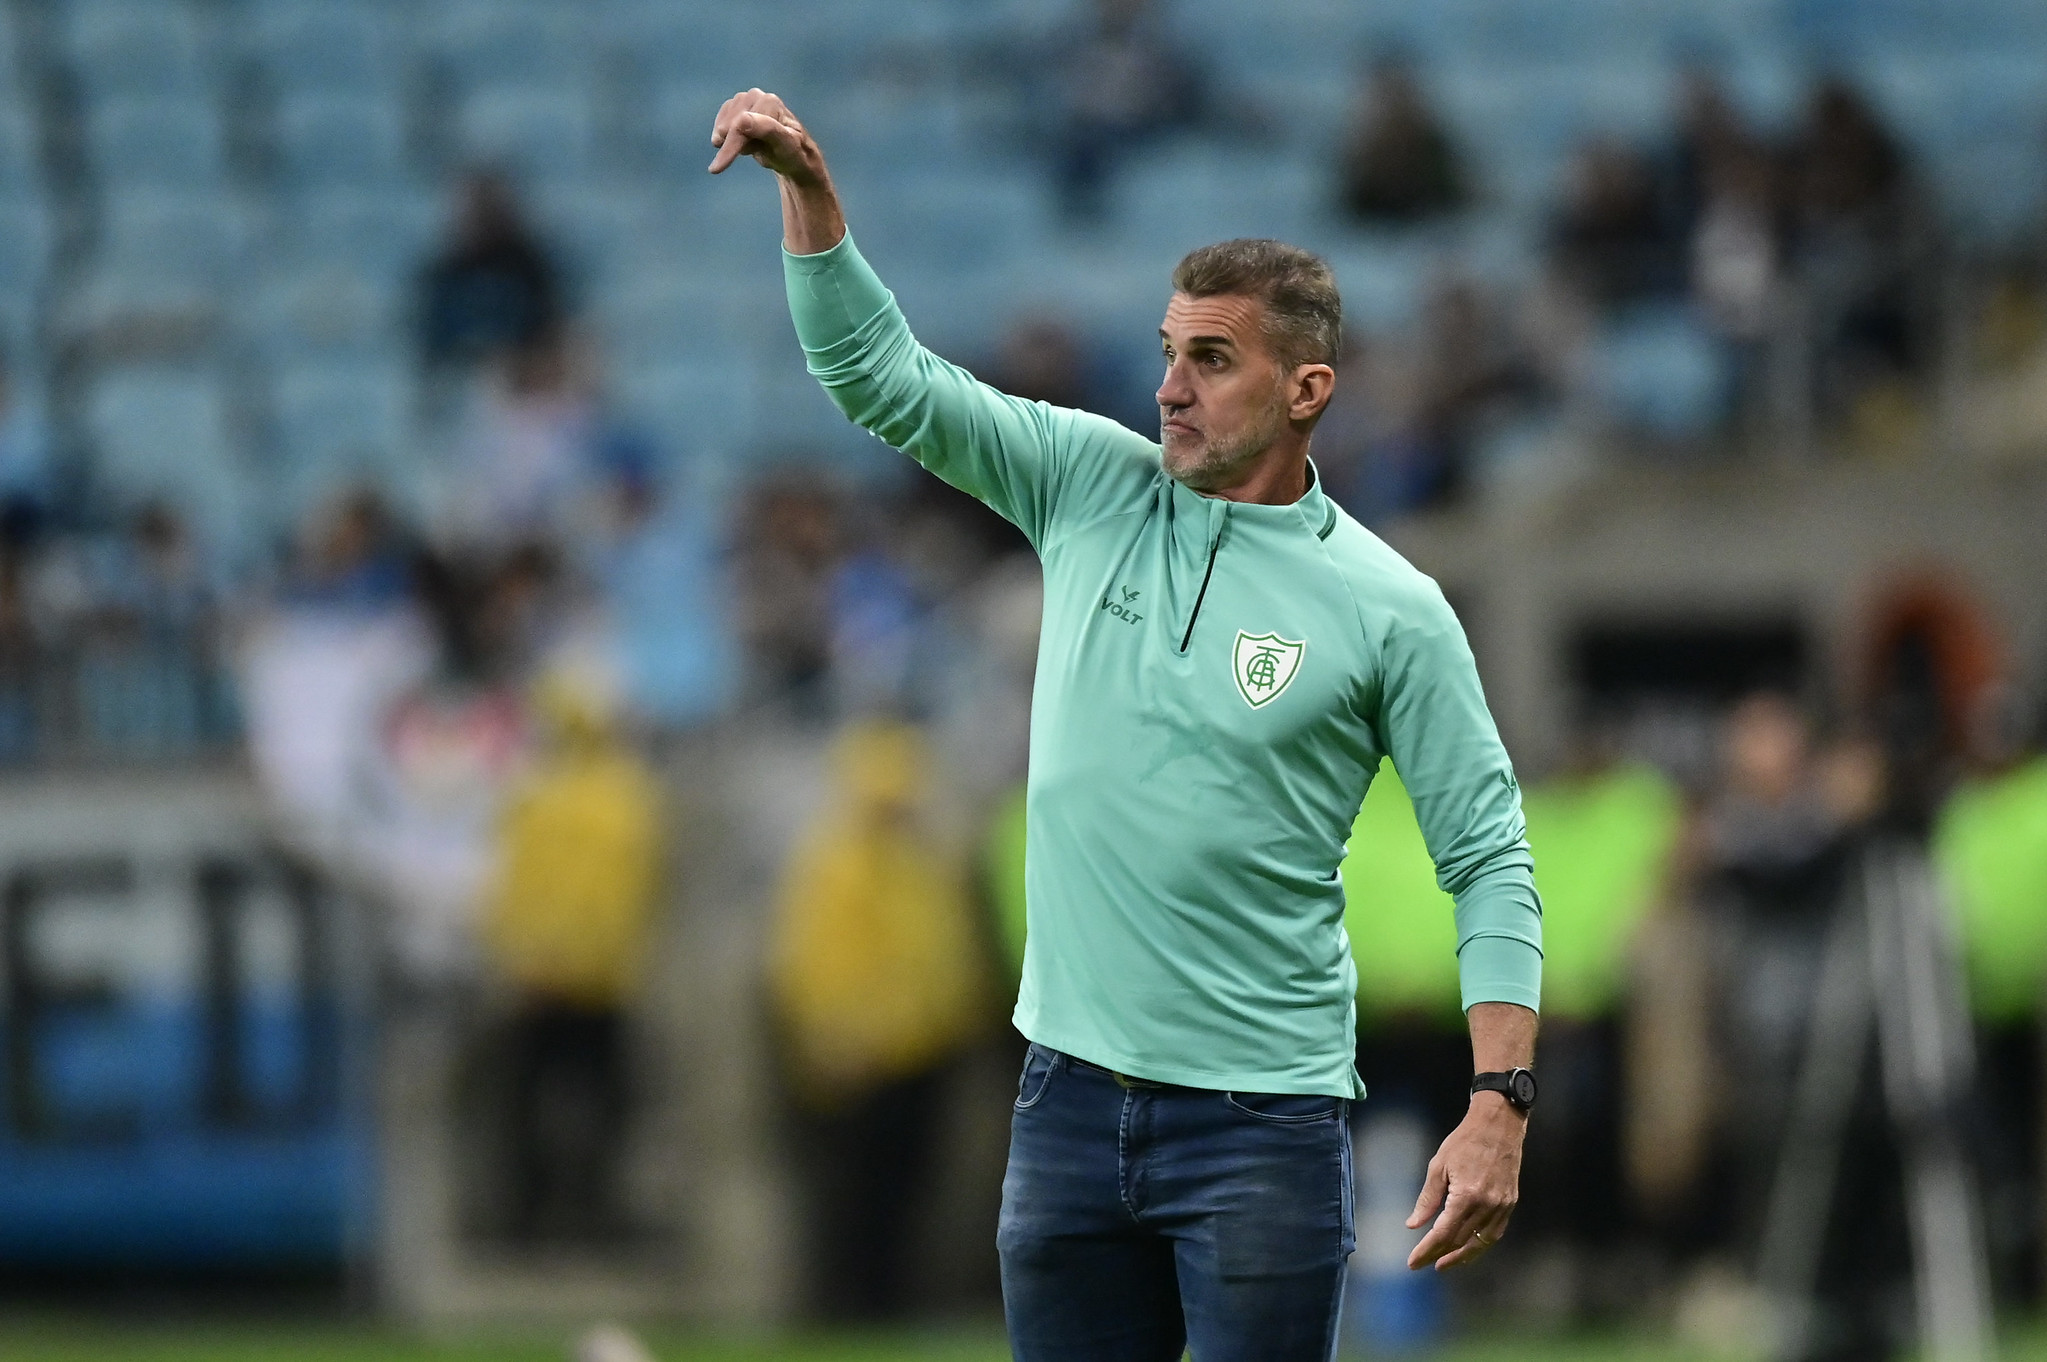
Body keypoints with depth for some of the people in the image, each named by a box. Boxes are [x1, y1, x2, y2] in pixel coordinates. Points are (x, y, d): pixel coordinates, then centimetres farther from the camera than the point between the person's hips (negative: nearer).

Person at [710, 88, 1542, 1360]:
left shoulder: (1389, 608, -5)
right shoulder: (1094, 489, 6)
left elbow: (1491, 860, -4)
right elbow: (882, 373, 6)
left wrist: (1501, 1107, -13)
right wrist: (808, 183, -8)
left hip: (1262, 1117, -4)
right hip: (1071, 1098, 4)